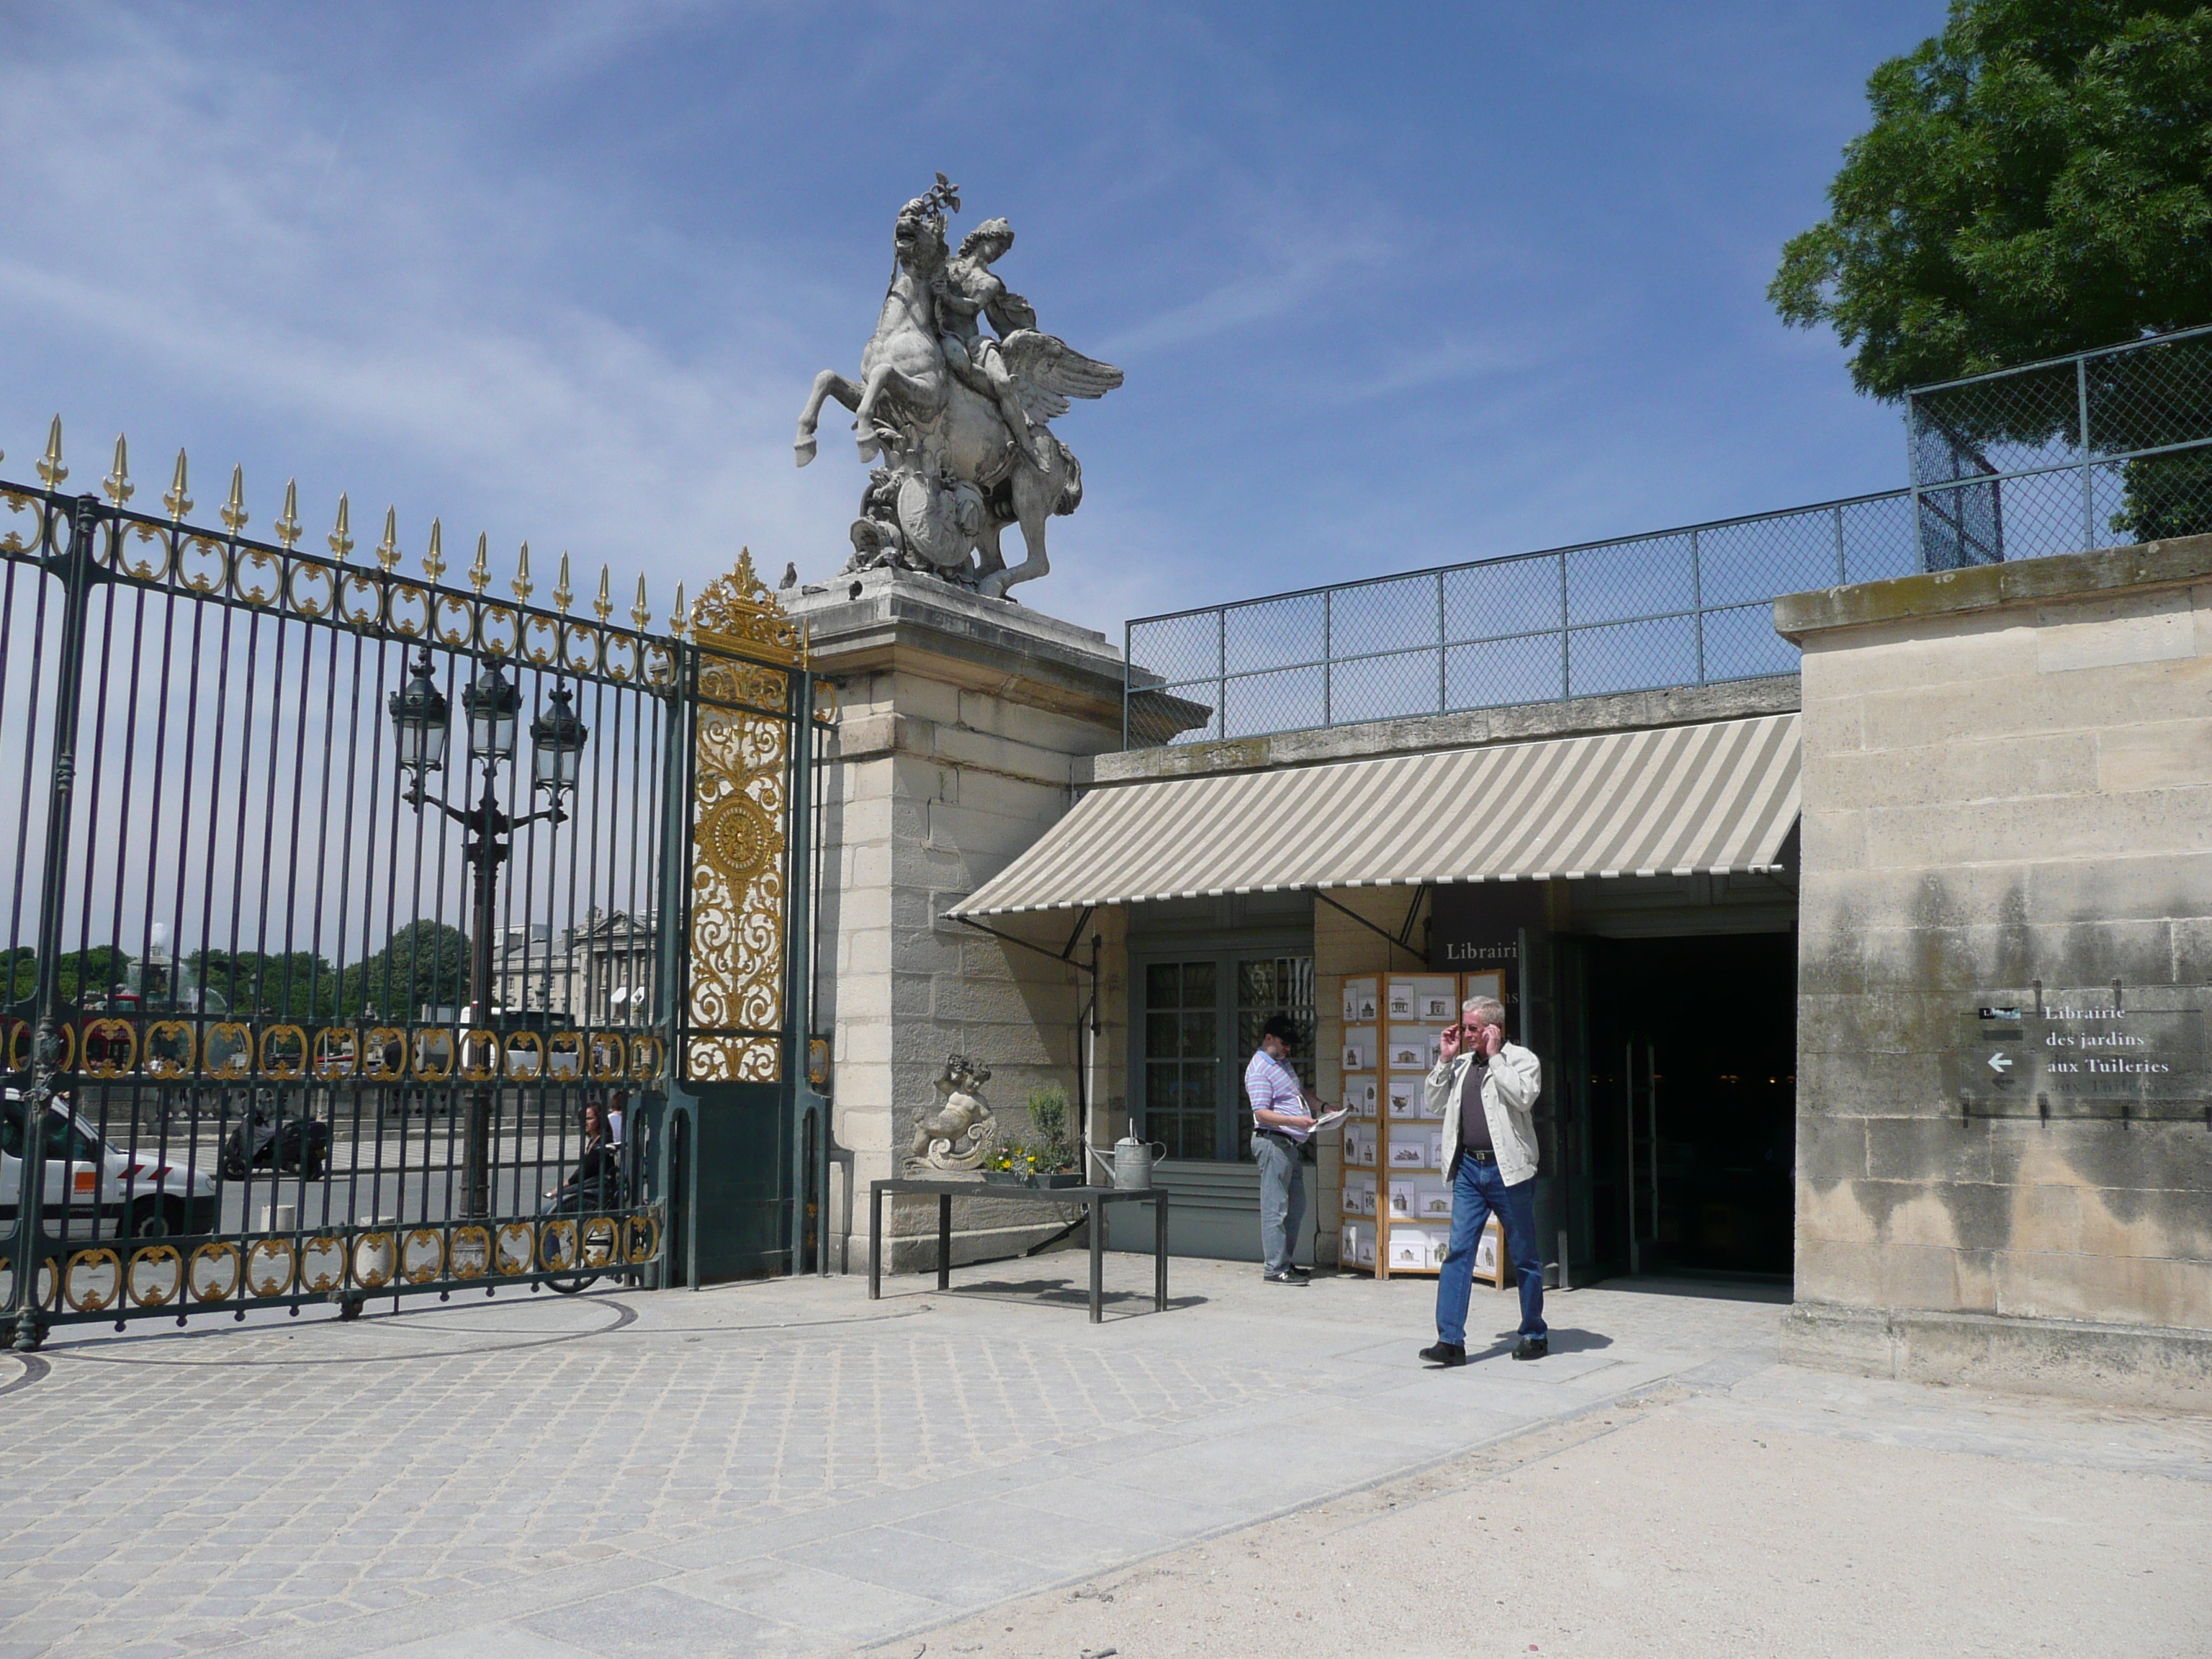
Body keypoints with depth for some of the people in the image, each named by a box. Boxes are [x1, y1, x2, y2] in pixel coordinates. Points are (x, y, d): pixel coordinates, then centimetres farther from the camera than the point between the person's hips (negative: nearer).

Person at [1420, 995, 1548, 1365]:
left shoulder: (1521, 1059, -2)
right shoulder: (1462, 1064, 13)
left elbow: (1522, 1097, -20)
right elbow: (1435, 1106, 14)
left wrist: (1495, 1056, -14)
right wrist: (1446, 1060, 6)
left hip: (1507, 1169, -5)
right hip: (1468, 1168, 5)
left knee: (1524, 1257, 7)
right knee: (1458, 1252, -3)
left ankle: (1534, 1335, 22)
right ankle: (1451, 1340, -3)